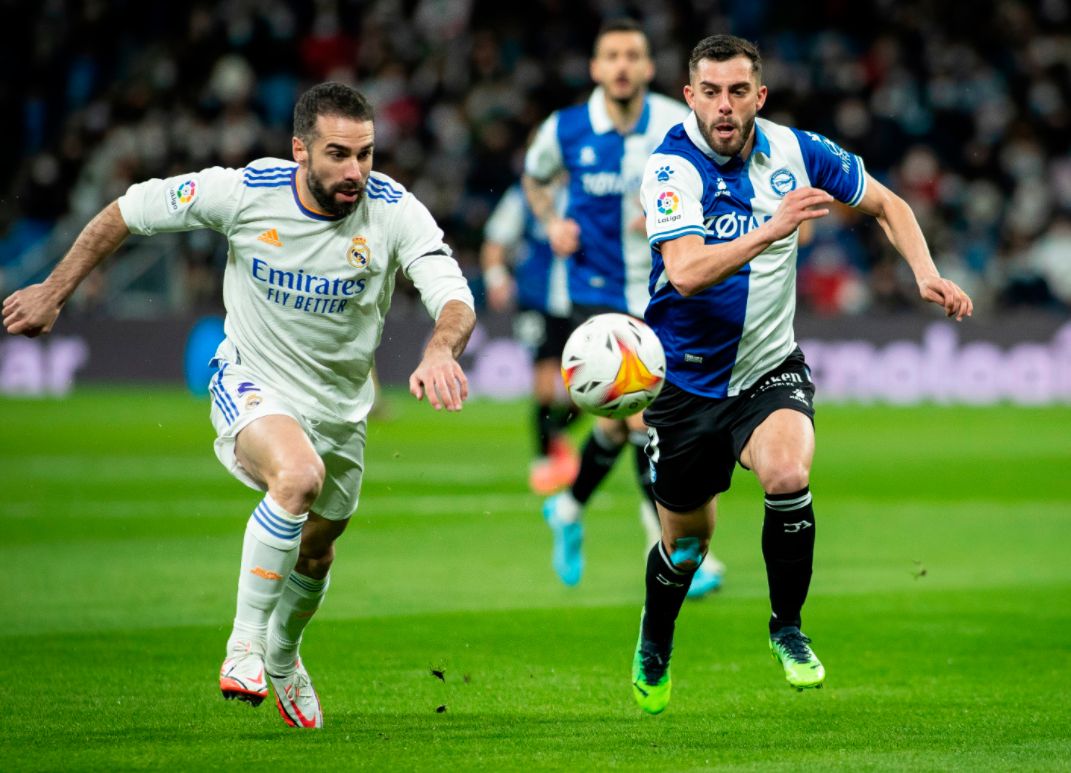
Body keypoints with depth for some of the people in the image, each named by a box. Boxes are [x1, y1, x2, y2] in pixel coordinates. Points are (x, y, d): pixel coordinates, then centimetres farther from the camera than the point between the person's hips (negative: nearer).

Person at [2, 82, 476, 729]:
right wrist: (55, 292, -5)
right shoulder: (245, 192, -22)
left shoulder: (395, 211, -21)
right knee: (299, 475, -35)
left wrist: (440, 352, -54)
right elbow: (129, 212, -9)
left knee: (317, 551, 22)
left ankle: (282, 656, 54)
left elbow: (455, 298, -31)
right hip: (252, 385, -3)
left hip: (340, 404, 4)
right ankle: (245, 640, -20)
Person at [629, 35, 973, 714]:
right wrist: (772, 228, -43)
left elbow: (887, 205, 10)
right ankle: (653, 650, 44)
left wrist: (926, 273, -6)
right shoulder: (672, 167, -18)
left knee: (788, 474, -30)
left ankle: (787, 628, -7)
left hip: (770, 367, 1)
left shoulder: (795, 151, -7)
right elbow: (686, 272, -33)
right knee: (686, 540, 12)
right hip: (688, 375, -1)